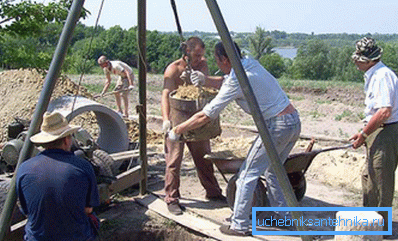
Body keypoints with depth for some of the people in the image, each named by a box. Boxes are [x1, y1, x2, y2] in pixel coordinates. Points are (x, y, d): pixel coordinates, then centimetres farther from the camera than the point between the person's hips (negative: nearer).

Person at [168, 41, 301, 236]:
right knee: (272, 171, 22)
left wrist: (177, 130, -2)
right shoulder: (250, 63, 10)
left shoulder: (237, 81, -15)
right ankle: (285, 218, 29)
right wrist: (205, 80, 20)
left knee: (247, 174, 1)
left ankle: (239, 225, 9)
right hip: (294, 121, 9)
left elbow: (206, 116, -12)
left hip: (277, 126, -9)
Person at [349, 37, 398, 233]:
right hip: (379, 132, 11)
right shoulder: (374, 75, 14)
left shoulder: (382, 75, -19)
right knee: (369, 176, 19)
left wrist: (363, 134, -19)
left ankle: (379, 224, 13)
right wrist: (365, 134, 17)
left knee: (379, 178, -1)